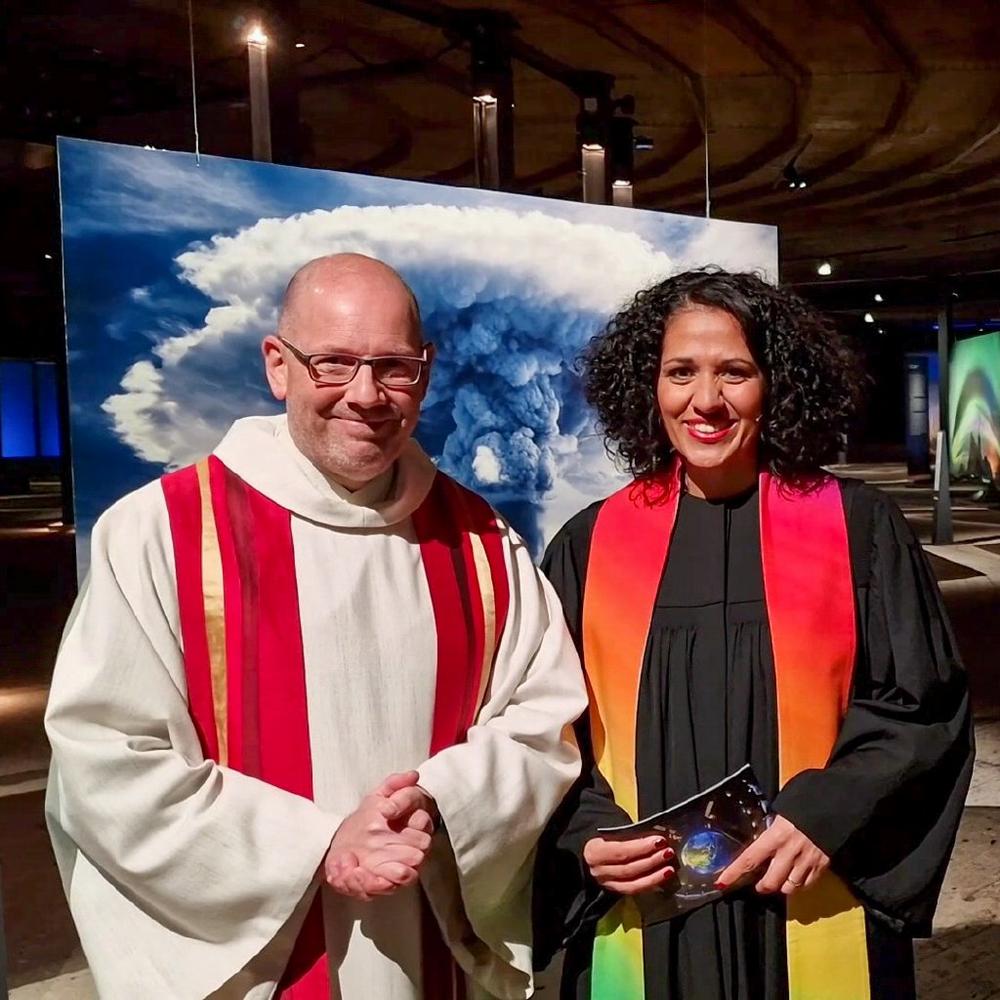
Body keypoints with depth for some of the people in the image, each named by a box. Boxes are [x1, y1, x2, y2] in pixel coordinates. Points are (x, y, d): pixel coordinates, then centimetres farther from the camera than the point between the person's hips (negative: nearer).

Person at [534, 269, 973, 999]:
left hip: (815, 923, 0)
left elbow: (924, 707, -2)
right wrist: (587, 835, -12)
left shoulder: (858, 528, -3)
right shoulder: (591, 545, -1)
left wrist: (824, 817, -15)